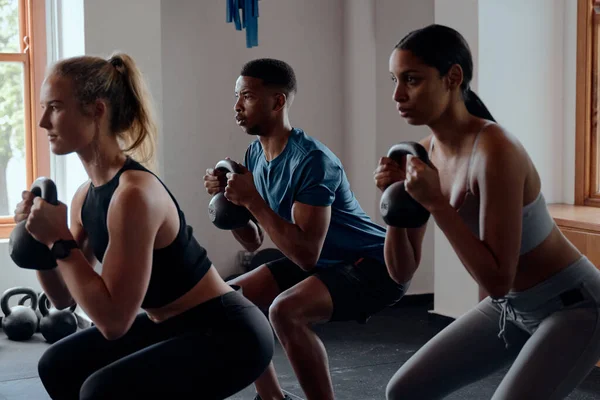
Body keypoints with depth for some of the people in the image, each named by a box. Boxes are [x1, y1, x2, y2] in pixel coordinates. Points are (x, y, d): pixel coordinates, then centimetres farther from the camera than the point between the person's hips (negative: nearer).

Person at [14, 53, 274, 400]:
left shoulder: (135, 193, -26)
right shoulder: (87, 195, 2)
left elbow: (113, 320, -26)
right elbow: (64, 298, 11)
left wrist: (60, 242, -21)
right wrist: (39, 240, -4)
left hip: (227, 334, -10)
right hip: (174, 327, 10)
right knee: (60, 366, 15)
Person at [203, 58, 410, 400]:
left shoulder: (312, 160, -26)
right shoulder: (255, 154, 1)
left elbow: (307, 255, -30)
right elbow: (253, 242, 6)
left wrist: (252, 200, -28)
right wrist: (228, 200, -10)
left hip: (374, 266, -9)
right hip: (323, 263, 9)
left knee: (285, 310, -33)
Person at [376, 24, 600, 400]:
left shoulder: (494, 150, -29)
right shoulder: (426, 154, -5)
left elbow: (497, 279, -29)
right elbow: (402, 269, 0)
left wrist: (436, 203, -31)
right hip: (511, 307, 8)